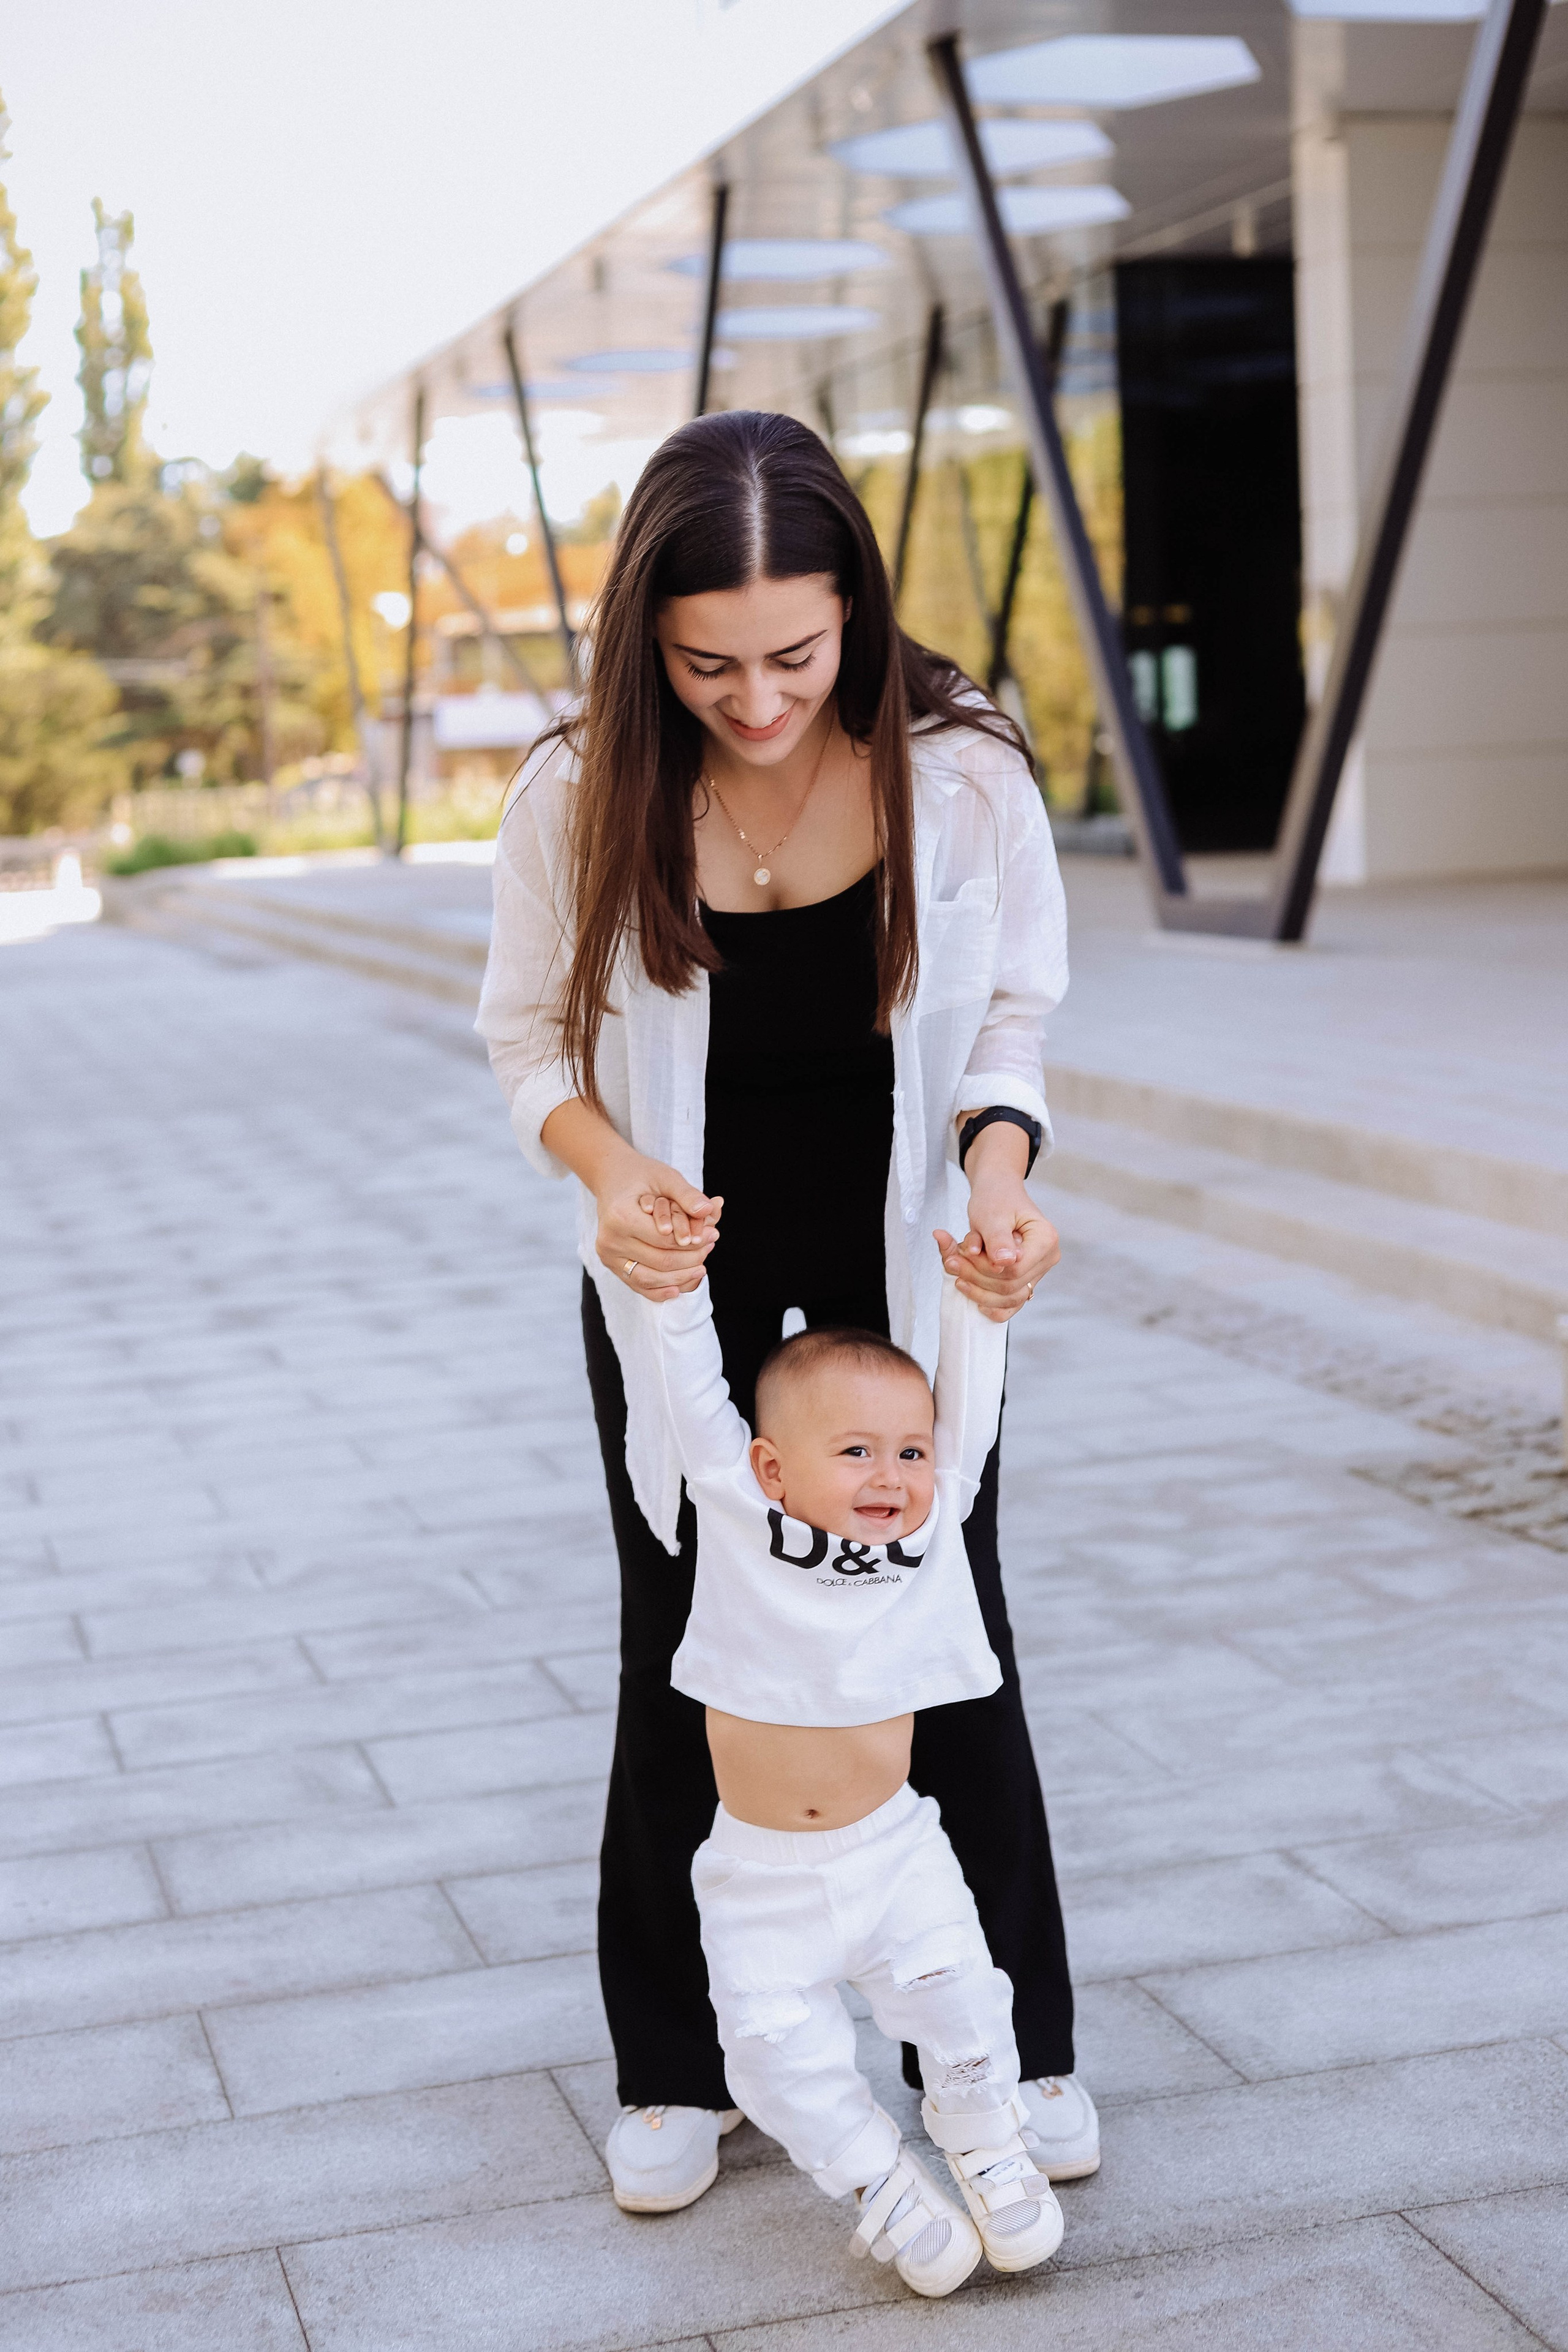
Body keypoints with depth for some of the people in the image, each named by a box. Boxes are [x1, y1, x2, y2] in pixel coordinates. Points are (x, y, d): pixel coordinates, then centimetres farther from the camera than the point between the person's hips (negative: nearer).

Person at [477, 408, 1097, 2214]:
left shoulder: (959, 769, -20)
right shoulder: (582, 795, -20)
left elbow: (1011, 1016, -7)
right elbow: (532, 1040, -7)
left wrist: (1000, 1174, -26)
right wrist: (613, 1169, -27)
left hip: (907, 1248, 0)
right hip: (685, 1255, 0)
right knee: (680, 1651, 10)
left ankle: (1013, 2045, 28)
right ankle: (675, 2067, 28)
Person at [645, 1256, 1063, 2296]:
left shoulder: (933, 1525, -7)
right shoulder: (738, 1519, -12)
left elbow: (968, 1416, -6)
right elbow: (695, 1401, -16)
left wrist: (976, 1302, -16)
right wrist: (679, 1290, -26)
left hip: (891, 1848, 1)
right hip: (763, 1873, -1)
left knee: (956, 1988, -9)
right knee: (775, 2038, -8)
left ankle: (990, 2145, 19)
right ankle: (886, 2184, 14)